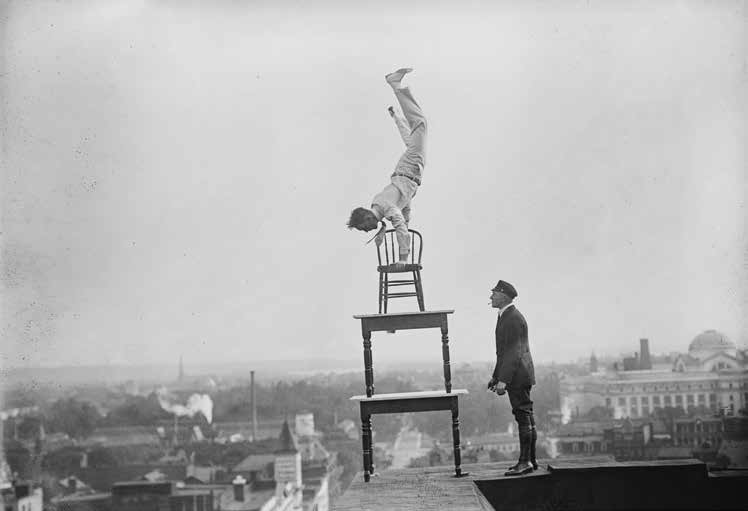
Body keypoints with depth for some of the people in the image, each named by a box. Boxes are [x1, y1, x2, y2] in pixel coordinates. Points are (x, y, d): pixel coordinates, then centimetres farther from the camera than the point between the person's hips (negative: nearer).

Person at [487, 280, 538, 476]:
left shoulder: (513, 319, -16)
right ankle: (530, 460, 18)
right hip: (517, 377, 10)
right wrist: (496, 376, 22)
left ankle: (525, 462, -4)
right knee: (526, 418, 12)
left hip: (517, 376, -10)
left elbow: (514, 352, -22)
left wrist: (503, 380, -25)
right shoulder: (505, 317, 16)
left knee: (524, 417, -7)